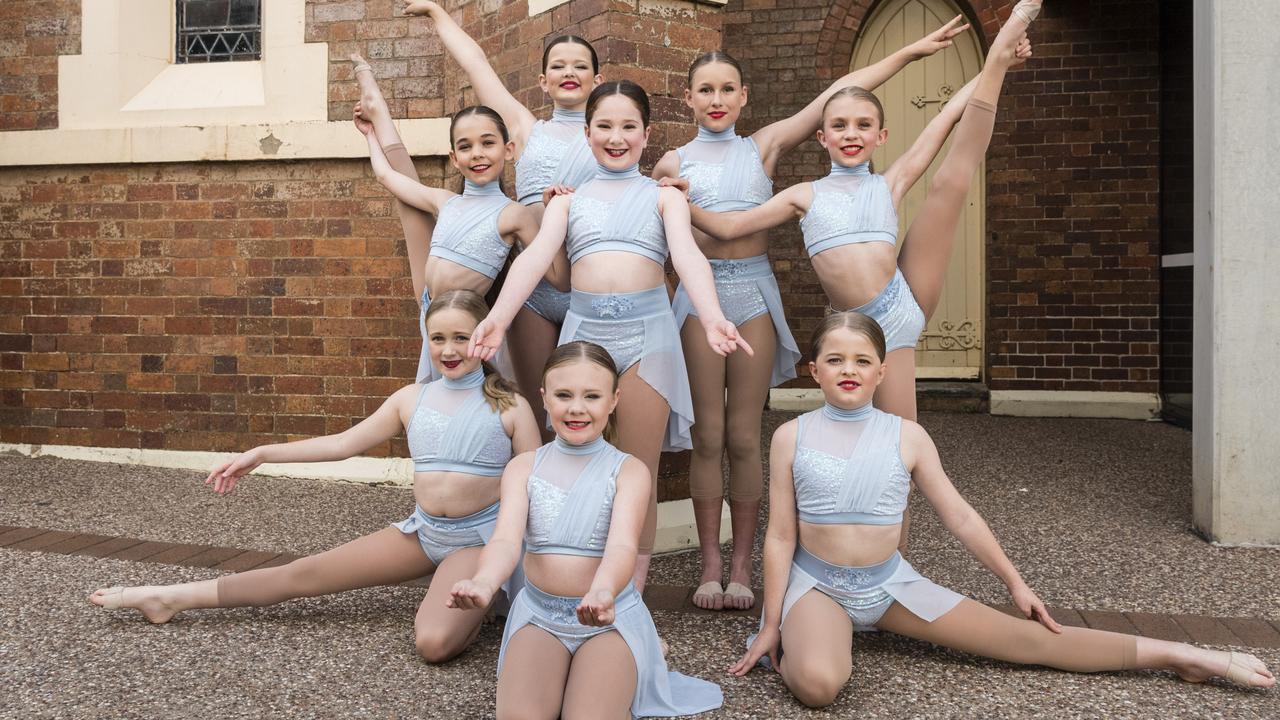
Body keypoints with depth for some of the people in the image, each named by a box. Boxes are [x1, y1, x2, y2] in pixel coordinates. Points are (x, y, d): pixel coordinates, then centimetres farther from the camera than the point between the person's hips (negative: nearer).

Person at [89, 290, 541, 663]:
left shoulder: (509, 406, -7)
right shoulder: (411, 399, 5)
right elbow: (343, 444, 9)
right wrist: (260, 454, 6)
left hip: (479, 537, -4)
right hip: (422, 530, 4)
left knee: (433, 642, -30)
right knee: (307, 573, -2)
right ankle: (170, 598, 8)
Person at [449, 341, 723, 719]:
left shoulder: (629, 471, -6)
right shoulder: (524, 467, 0)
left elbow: (622, 546, -22)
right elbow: (506, 539, -15)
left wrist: (602, 593, -47)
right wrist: (483, 583, -40)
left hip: (611, 617, -2)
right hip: (539, 614, 2)